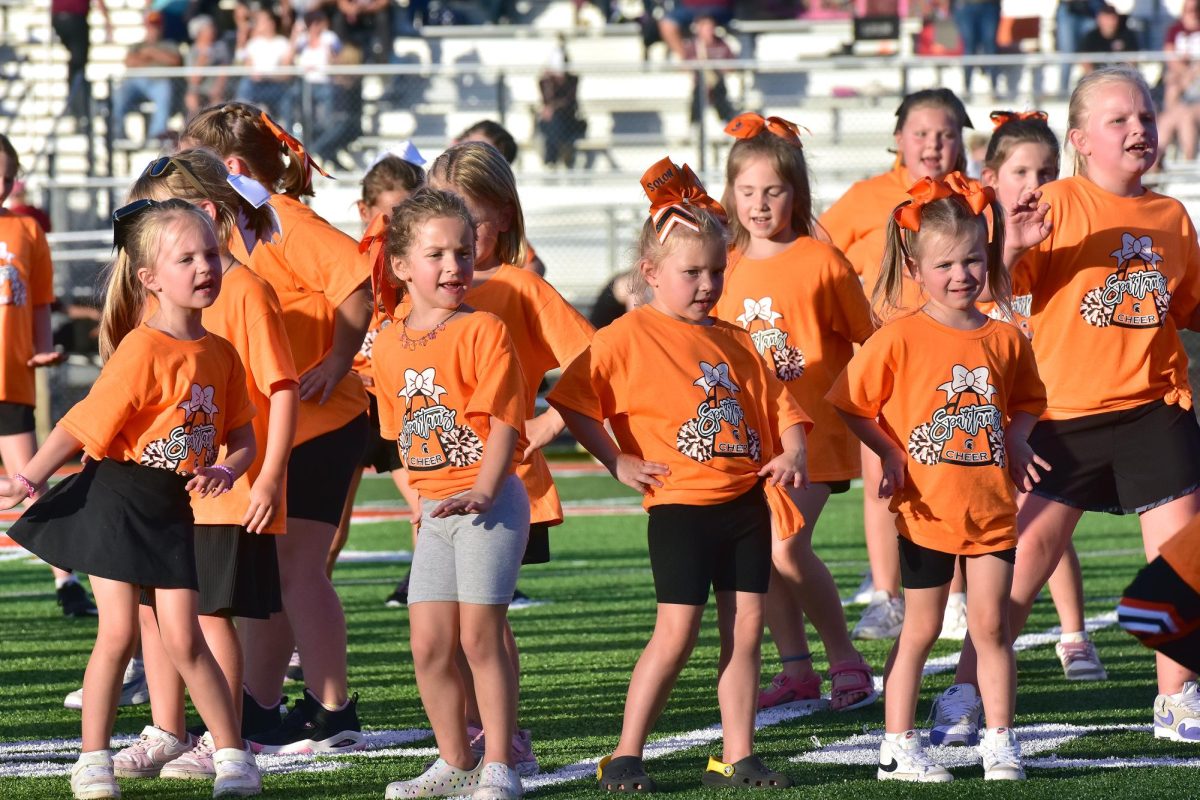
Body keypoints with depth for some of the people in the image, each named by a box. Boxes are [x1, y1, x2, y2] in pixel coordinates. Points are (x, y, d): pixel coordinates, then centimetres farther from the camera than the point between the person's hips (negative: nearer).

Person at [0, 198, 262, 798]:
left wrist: (226, 470, -11)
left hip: (172, 509, 4)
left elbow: (242, 438, 10)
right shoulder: (142, 350, -15)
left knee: (183, 640, 1)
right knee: (118, 632, -4)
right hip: (116, 496, -4)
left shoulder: (221, 354, 4)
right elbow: (85, 423, -14)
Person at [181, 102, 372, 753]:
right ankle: (260, 713, 18)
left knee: (296, 566, -7)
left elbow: (356, 278, -26)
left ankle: (333, 714, 0)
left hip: (316, 426, -10)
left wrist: (337, 364, -25)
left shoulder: (281, 221, -14)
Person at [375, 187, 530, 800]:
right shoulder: (390, 345, 7)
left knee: (480, 635, -6)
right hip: (433, 506, 6)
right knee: (428, 642, 6)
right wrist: (418, 500, 11)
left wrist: (481, 493, -24)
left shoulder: (483, 332, -10)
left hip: (490, 503, -6)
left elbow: (503, 425, -14)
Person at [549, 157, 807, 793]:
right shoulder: (629, 336, -4)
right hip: (680, 505, -6)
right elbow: (572, 400, -8)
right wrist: (618, 462, -9)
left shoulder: (737, 343, 13)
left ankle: (737, 756, 10)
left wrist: (792, 454, -2)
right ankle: (626, 755, 0)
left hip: (747, 503, 6)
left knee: (746, 629, 4)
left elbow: (780, 403, 17)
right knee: (676, 632, -8)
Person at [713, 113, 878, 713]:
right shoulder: (729, 266, 7)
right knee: (760, 551, 5)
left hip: (813, 429, -5)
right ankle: (795, 669, 17)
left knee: (787, 548, -16)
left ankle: (845, 659, -2)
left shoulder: (821, 261, -6)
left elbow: (865, 339, 1)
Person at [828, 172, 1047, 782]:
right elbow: (851, 403, -3)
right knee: (920, 629, 5)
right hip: (927, 508, -3)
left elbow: (1026, 401, 19)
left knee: (991, 625, 2)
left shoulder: (1004, 339, 2)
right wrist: (891, 455, -10)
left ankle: (999, 744, 9)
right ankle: (897, 748, 12)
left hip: (991, 508, 3)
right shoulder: (900, 338, -9)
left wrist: (1015, 439, 0)